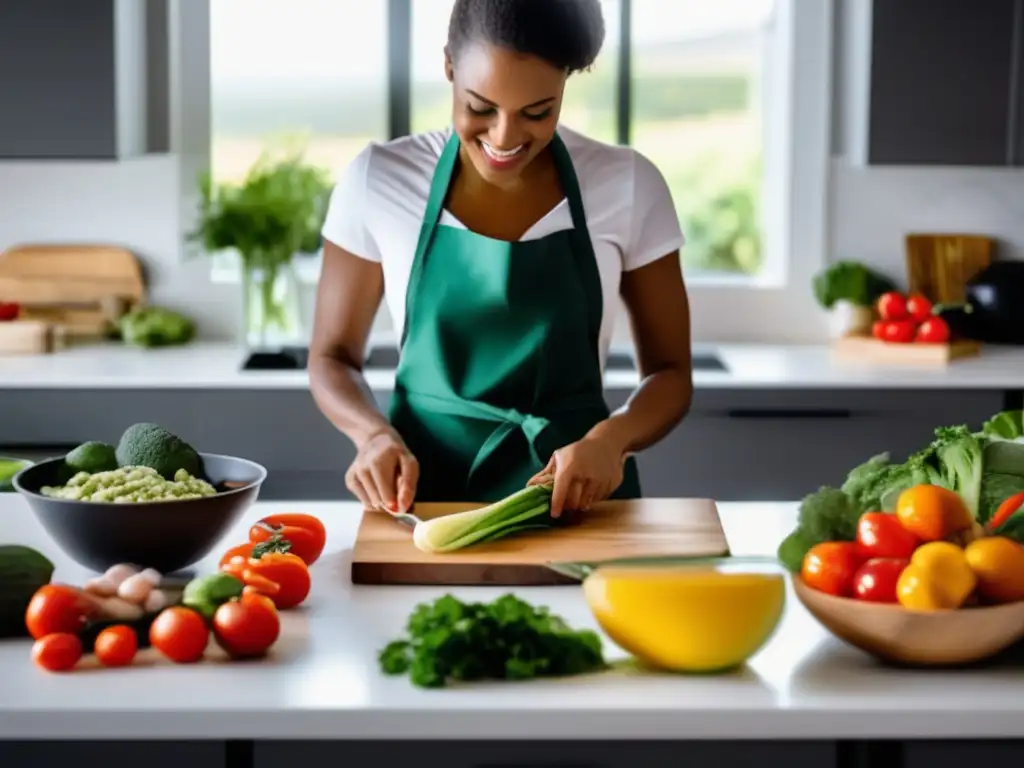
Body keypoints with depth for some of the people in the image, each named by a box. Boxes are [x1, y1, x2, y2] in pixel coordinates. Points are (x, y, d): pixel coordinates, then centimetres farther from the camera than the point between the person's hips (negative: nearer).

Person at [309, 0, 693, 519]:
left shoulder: (628, 186, -3)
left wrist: (611, 437, -17)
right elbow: (332, 357, 6)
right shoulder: (379, 180, -3)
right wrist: (375, 434, -14)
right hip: (419, 490, 0)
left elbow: (670, 373, 4)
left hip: (576, 492, 0)